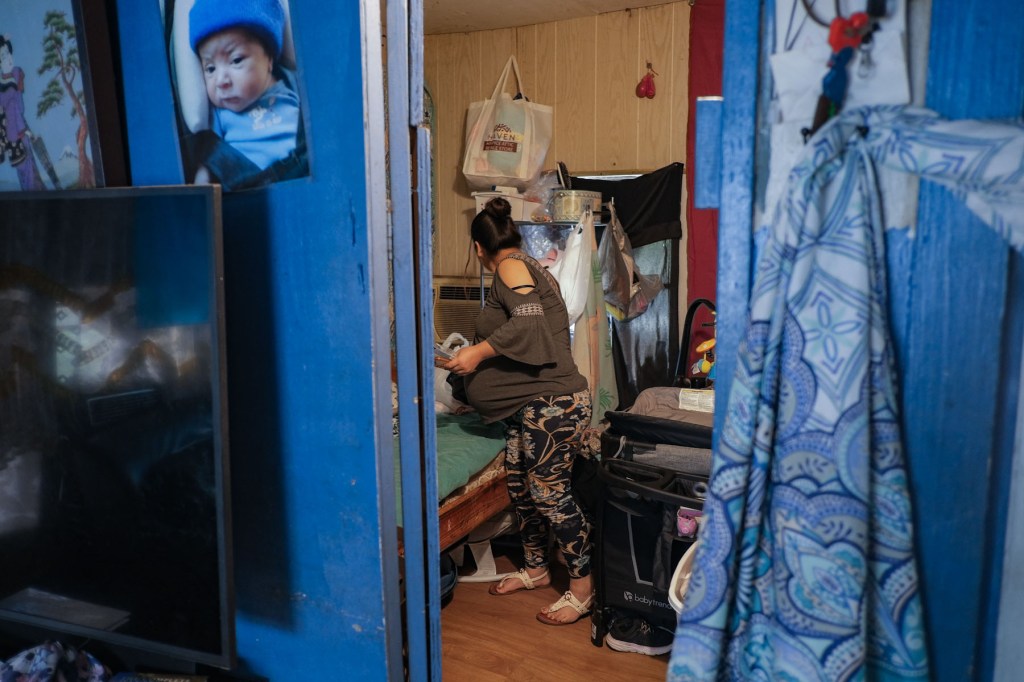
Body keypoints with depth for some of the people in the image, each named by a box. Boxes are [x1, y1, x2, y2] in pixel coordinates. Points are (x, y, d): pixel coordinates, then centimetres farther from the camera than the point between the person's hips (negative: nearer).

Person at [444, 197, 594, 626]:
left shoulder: (511, 268, -9)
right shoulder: (533, 270, 19)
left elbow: (528, 321, -26)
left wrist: (478, 352, -24)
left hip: (552, 403, -10)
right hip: (527, 405, 10)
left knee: (549, 492, -5)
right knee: (519, 486, 16)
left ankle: (583, 589, 8)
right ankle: (536, 569, 33)